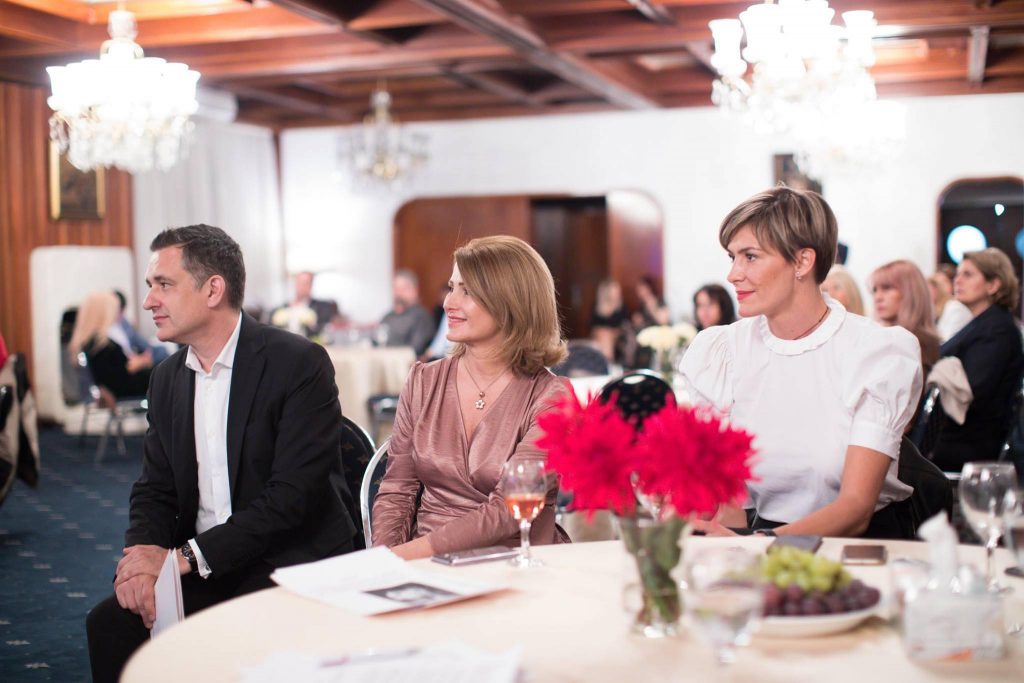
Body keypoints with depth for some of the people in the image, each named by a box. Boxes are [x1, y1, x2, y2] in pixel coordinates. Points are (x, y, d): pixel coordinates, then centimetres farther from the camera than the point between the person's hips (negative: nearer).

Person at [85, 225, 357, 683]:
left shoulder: (299, 363, -13)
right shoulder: (168, 377, 10)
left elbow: (293, 494, -20)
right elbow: (155, 489, 10)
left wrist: (185, 556, -21)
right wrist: (144, 553, -13)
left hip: (292, 561, -6)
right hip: (199, 567, 6)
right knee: (110, 623, -17)